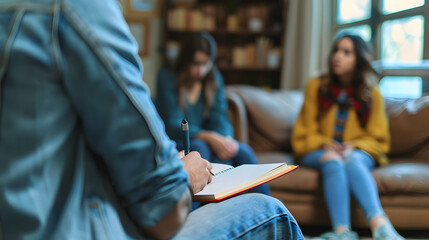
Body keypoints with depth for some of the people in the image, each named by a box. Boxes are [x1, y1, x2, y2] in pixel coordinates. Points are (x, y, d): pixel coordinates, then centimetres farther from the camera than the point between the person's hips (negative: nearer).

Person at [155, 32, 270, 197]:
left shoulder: (215, 80, 10)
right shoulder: (167, 78, -6)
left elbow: (219, 119, 0)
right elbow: (173, 126, -14)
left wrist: (226, 139, -25)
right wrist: (209, 137, -29)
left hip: (208, 144, 4)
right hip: (174, 146, -4)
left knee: (243, 151, -24)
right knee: (199, 148, -37)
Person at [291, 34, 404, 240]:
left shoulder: (372, 95, 5)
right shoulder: (316, 86, 5)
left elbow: (378, 140, 8)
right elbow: (303, 133, 7)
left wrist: (353, 146, -13)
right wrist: (324, 144, -14)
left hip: (358, 153, 0)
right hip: (319, 152, 0)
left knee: (352, 160, -36)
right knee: (332, 159, -35)